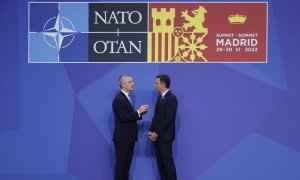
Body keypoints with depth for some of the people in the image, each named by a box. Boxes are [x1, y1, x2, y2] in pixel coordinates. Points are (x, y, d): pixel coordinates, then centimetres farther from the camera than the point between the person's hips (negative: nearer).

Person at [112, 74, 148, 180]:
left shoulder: (127, 98, 15)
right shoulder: (119, 99, -16)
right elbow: (124, 117, -23)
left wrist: (140, 112, 0)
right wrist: (138, 112, -18)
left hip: (129, 137, 9)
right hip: (122, 137, -9)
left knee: (127, 163, 13)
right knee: (121, 163, -1)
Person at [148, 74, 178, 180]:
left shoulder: (171, 98, -13)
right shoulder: (160, 97, 14)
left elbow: (169, 119, -18)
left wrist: (157, 133, -15)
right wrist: (151, 131, 3)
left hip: (165, 136, -8)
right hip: (157, 136, 8)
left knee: (168, 162, -4)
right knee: (160, 161, 10)